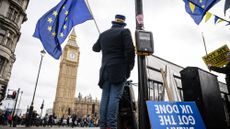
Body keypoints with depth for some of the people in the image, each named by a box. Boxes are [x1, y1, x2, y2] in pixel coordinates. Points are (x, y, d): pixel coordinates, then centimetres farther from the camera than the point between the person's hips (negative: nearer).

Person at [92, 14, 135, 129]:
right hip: (119, 69, -5)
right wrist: (129, 66, -1)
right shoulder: (124, 32, 3)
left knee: (105, 97, 3)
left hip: (105, 70, 5)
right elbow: (130, 50, -10)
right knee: (115, 97, -10)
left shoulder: (103, 34, 18)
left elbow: (95, 48, 31)